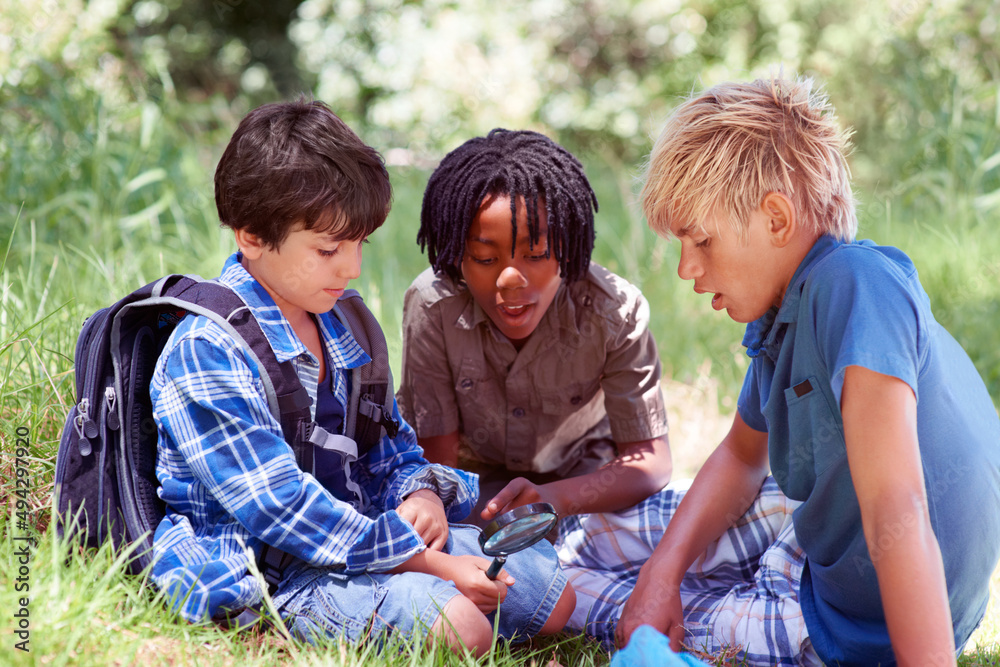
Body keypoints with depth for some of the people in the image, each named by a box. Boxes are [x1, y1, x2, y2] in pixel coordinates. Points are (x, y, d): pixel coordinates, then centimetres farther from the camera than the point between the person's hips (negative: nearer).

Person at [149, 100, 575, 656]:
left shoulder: (341, 323, 11)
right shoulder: (208, 351, -17)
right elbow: (277, 505, -23)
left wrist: (420, 491, -5)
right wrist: (429, 563, -24)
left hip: (368, 533, 9)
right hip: (259, 569, -8)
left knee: (551, 595, 0)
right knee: (457, 625, -31)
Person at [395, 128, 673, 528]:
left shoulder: (615, 311, -20)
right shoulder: (433, 306, -21)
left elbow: (650, 460, -20)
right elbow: (436, 458, -17)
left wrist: (553, 497, -42)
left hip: (583, 481, 2)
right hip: (473, 488, -2)